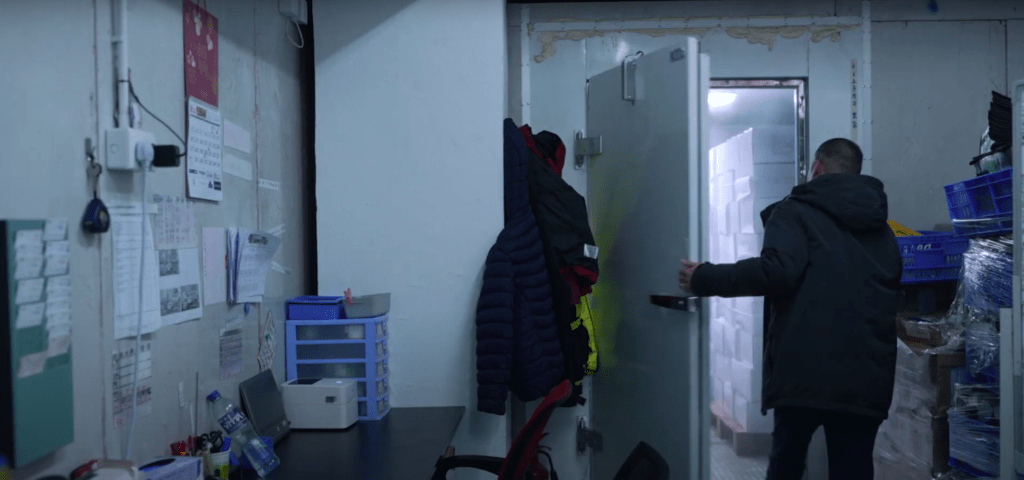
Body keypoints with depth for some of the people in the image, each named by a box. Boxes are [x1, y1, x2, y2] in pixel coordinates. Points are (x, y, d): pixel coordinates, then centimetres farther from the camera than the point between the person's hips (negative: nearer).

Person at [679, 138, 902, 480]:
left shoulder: (796, 212, 2)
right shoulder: (882, 228, 21)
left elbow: (777, 270, -15)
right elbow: (900, 297, 28)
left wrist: (705, 279, -7)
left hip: (805, 371, -4)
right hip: (866, 378, 4)